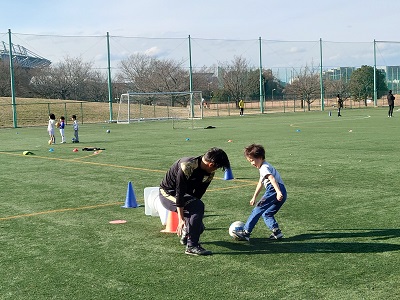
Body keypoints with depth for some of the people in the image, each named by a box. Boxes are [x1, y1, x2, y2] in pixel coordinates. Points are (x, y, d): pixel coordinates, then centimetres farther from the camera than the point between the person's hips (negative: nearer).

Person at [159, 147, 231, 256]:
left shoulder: (209, 174, -7)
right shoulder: (187, 166, -32)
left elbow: (198, 194, -6)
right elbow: (179, 193, -32)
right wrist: (181, 219, -33)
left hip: (186, 195, 8)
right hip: (168, 194, -8)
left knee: (199, 227, 4)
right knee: (198, 207, -31)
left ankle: (186, 236, 40)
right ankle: (192, 246, -25)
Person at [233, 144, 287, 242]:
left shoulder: (264, 167, -5)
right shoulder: (264, 167, 28)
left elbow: (272, 179, -22)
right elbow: (260, 183, 37)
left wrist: (278, 192, -36)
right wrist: (254, 197, 43)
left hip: (273, 191, -10)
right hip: (282, 193, 10)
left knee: (257, 210, -7)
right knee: (267, 214, 17)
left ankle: (246, 233, -9)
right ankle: (276, 232, 2)